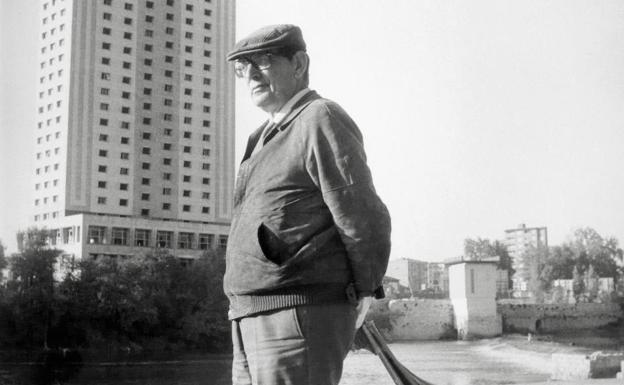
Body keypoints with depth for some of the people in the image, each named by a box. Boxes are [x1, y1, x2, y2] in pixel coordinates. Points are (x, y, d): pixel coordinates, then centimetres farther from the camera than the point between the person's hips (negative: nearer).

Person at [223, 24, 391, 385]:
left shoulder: (321, 119, -8)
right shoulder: (266, 137, 21)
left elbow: (363, 217, -12)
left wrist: (365, 291, 1)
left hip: (302, 316, -9)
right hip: (253, 321, 9)